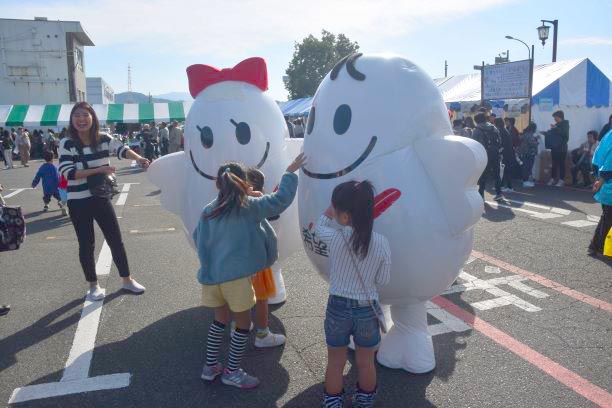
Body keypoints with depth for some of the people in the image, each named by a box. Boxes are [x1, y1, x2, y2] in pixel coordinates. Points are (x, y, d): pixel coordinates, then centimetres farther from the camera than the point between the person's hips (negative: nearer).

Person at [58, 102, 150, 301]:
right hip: (78, 202, -2)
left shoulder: (103, 139, -3)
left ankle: (127, 280, 23)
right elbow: (67, 173, -18)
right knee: (86, 244, 8)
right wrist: (98, 169, -26)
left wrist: (138, 158, -41)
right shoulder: (67, 143, -10)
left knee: (116, 240, 8)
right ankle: (93, 286, 24)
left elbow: (121, 149, -20)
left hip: (101, 198, 3)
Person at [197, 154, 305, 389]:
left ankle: (210, 367, 34)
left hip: (210, 275, 6)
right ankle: (232, 372, 24)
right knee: (243, 324, 13)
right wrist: (290, 173, 6)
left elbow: (198, 239, 12)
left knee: (220, 320, 25)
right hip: (236, 276, -5)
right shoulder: (249, 206, -7)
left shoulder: (208, 211, 6)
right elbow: (281, 199, -5)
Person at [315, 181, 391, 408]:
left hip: (338, 307, -1)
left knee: (335, 362, 19)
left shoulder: (335, 238, -18)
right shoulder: (381, 243, -15)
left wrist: (331, 211, 6)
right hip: (368, 309, 1)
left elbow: (319, 226, 5)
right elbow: (383, 280, -3)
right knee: (366, 362, 22)